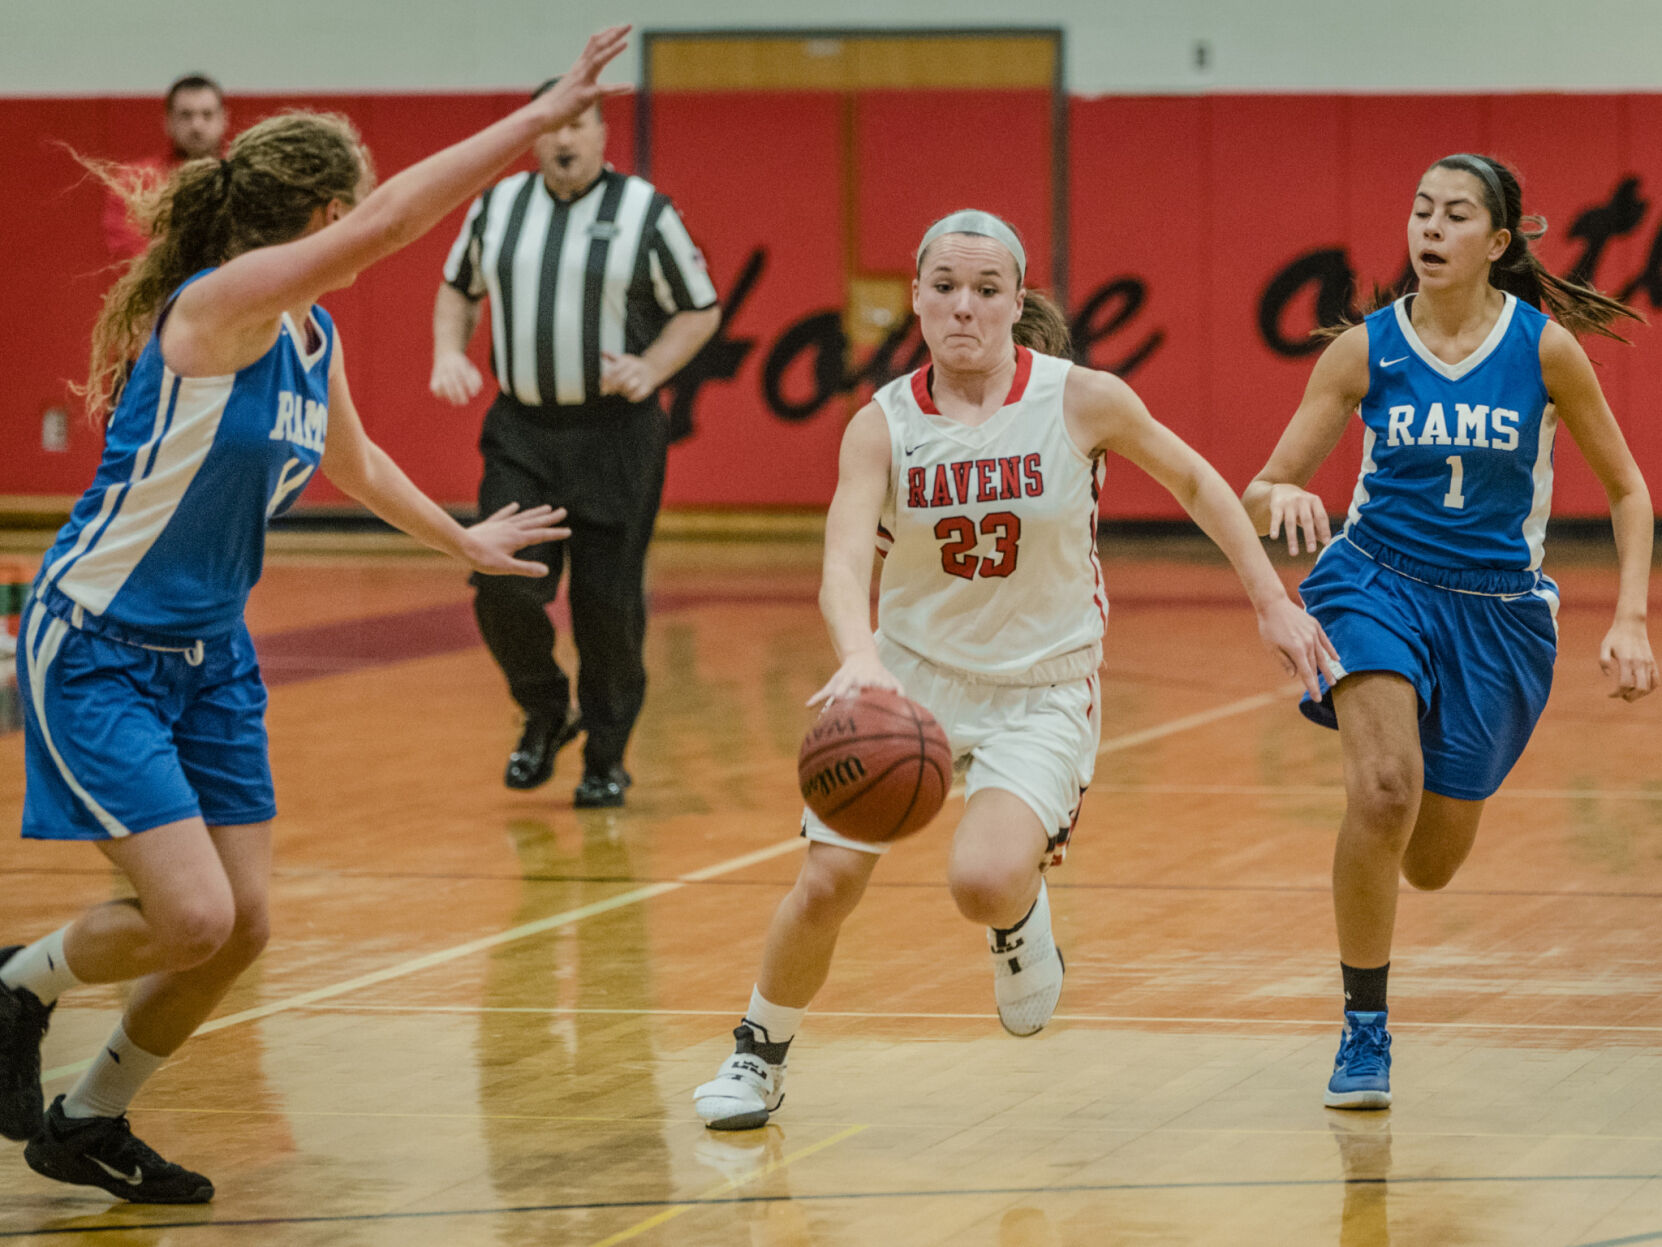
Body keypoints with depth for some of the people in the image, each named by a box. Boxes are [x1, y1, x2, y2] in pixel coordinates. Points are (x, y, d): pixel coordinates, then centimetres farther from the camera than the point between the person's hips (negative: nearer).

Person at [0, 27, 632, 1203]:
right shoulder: (217, 305, -22)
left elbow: (354, 462, 26)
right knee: (192, 915, -17)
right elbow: (391, 223, -34)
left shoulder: (314, 337, 4)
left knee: (242, 927, 6)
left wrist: (463, 541, 38)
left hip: (211, 655, 9)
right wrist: (543, 115, -34)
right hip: (96, 650, -9)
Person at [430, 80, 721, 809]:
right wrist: (449, 353, 3)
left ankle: (607, 755, 19)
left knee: (608, 603, 0)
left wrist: (650, 369, -13)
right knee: (503, 586, -11)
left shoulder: (645, 213, -4)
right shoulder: (497, 207, 6)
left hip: (615, 435, -2)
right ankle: (544, 715, 16)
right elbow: (458, 288, 21)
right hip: (521, 431, 2)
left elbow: (700, 311, 3)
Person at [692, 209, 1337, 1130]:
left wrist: (1272, 601, 5)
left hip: (1042, 685, -2)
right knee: (828, 882, -6)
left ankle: (1022, 918, 13)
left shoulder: (1084, 401, -14)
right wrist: (859, 658, -46)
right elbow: (843, 568, -25)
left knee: (985, 881, -25)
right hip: (910, 671, 2)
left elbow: (1191, 481, 4)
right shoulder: (883, 426, -12)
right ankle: (759, 1053, 22)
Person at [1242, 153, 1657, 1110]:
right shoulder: (1366, 350, -6)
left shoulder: (1544, 347, -8)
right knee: (1384, 792, -28)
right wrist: (1281, 499, -28)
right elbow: (1259, 495, -4)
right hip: (1380, 580, -1)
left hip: (1499, 607, 1)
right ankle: (1364, 1033, -13)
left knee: (1431, 865, 7)